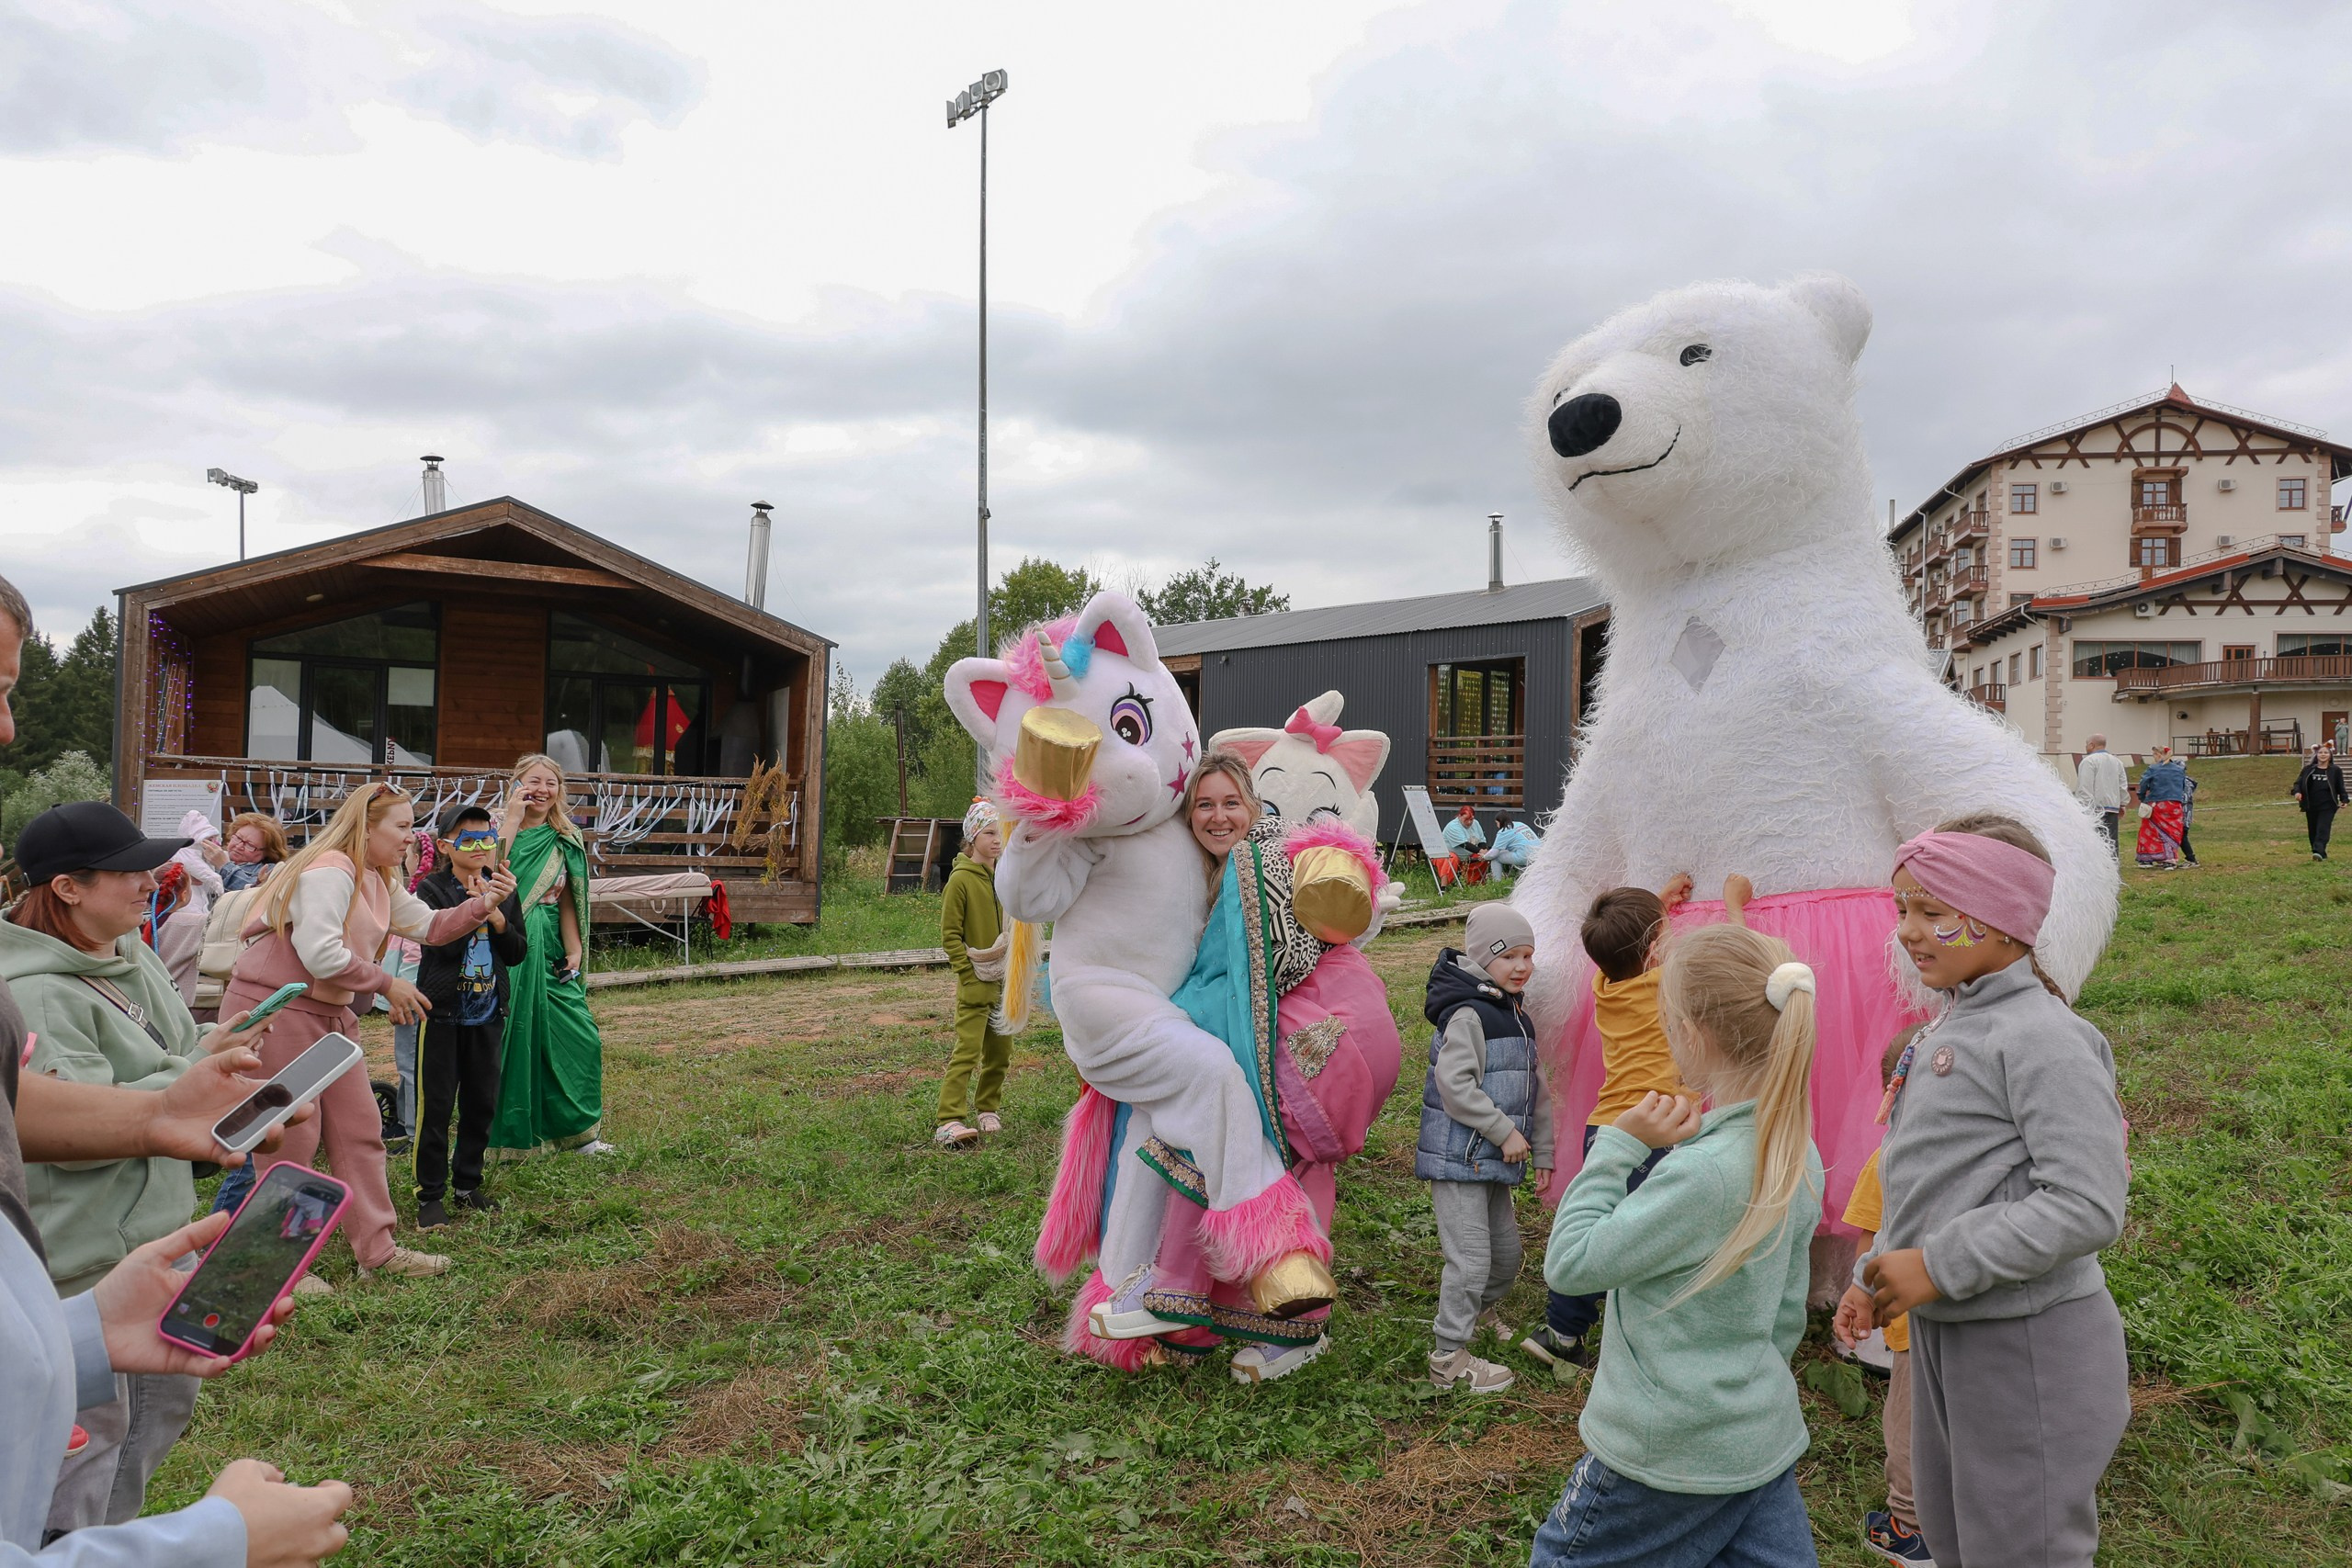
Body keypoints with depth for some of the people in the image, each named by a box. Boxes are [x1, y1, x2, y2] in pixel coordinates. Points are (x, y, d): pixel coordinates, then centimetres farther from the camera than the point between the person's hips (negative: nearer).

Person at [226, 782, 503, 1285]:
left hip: (329, 1013, 10)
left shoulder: (378, 882, 13)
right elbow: (320, 954, -27)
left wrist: (484, 903, -4)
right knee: (293, 1137, -2)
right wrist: (387, 985, -17)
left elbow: (429, 925, 11)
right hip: (273, 1008, -10)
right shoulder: (329, 871, -19)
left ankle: (377, 1250, 15)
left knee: (360, 1129, 9)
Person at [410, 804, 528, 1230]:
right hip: (442, 1011, -4)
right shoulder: (432, 889, -6)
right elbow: (442, 943, -20)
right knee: (436, 1105, -2)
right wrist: (475, 904, -22)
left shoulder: (503, 891, 7)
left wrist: (498, 920, -11)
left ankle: (468, 1185, 23)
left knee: (482, 1103, 10)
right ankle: (430, 1195, 7)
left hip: (487, 1014, 5)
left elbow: (519, 953, 4)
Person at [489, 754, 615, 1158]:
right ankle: (511, 1134, 11)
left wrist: (575, 950, 4)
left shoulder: (565, 841, 12)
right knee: (513, 1037, -3)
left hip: (549, 951, 5)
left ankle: (575, 1130, 17)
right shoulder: (499, 828, -1)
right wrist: (514, 818, -18)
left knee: (580, 1036, 2)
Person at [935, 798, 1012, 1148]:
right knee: (968, 1051, -12)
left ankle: (987, 1109, 28)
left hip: (1005, 983, 7)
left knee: (1001, 1052, 12)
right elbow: (950, 935, -11)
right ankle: (949, 1122, -12)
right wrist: (969, 974, -15)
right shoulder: (961, 879, -11)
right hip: (975, 984, -7)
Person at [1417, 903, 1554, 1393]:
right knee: (1471, 1256, -7)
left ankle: (1484, 1312, 47)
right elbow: (1455, 1086, -25)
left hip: (1495, 1160, 9)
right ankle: (1449, 1358, 6)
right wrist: (1505, 1132, -18)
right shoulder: (1468, 1014, -18)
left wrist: (1541, 1151, 17)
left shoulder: (1518, 1016, 13)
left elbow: (1534, 1089, 19)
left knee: (1507, 1250, 20)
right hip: (1458, 1157, -9)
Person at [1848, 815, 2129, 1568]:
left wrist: (1939, 1267, -24)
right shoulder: (1951, 1027, 8)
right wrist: (1874, 1277, 13)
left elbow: (2088, 1208, -27)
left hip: (2028, 1345, -9)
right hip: (1941, 1333, 9)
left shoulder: (2042, 1038, -21)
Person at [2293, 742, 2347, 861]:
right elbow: (2298, 782, 6)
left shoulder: (2335, 771, 5)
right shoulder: (2308, 769, 7)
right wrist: (2297, 792, -14)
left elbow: (2340, 788, 8)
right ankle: (2321, 854, 20)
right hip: (2311, 806, 3)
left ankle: (2318, 852, -24)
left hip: (2328, 806, -3)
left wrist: (2343, 800, -5)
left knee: (2323, 829, -14)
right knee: (2312, 830, 7)